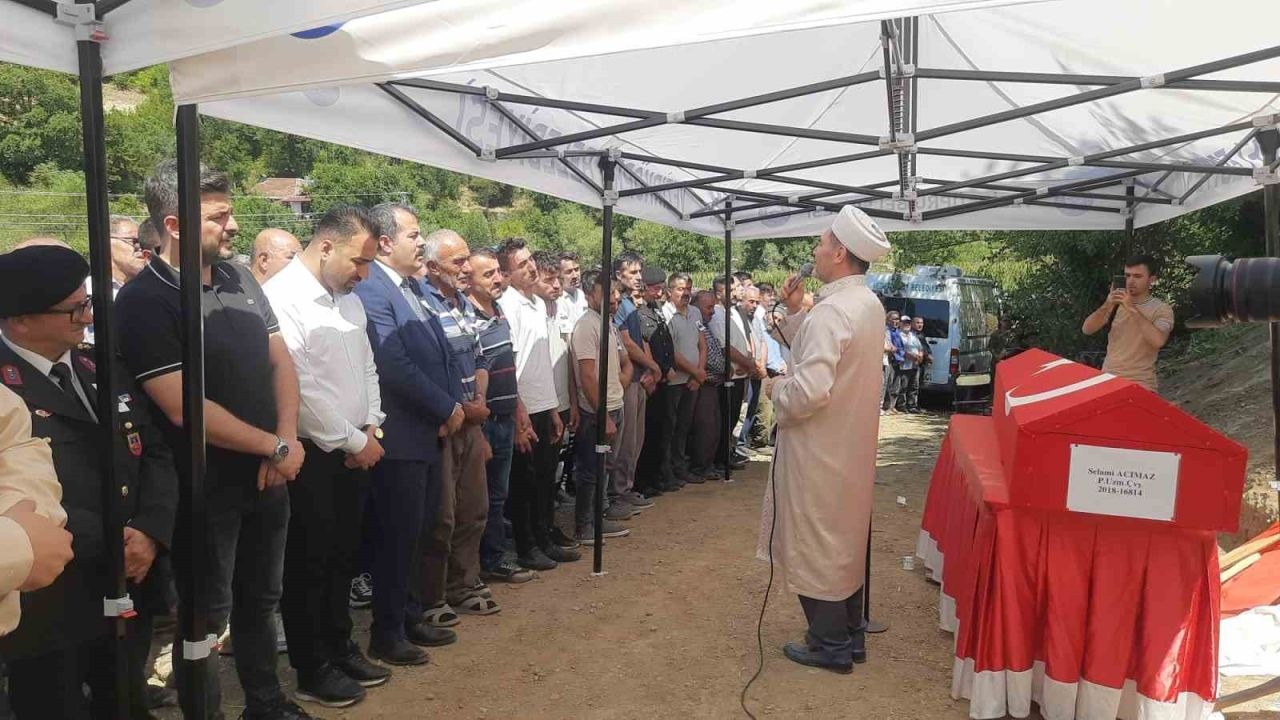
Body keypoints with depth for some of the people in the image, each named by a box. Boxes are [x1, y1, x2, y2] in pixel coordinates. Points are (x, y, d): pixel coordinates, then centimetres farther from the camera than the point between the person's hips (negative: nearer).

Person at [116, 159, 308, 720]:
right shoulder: (144, 301, -16)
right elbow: (185, 408, -20)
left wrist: (287, 438, -8)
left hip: (264, 478, 7)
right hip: (205, 489, -6)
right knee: (208, 615, 9)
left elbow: (280, 361, 8)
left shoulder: (240, 280, 6)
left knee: (261, 599, 20)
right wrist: (275, 447, -15)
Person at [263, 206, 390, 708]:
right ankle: (311, 670, 21)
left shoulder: (349, 300, 9)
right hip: (310, 455, -7)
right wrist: (354, 441, -13)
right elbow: (301, 389, -21)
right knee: (308, 564, 6)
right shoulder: (280, 299, -17)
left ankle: (339, 647, 34)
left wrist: (372, 428, 4)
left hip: (355, 451, 8)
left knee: (341, 556, 18)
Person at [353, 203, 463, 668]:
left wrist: (454, 403, -1)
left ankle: (404, 615, 33)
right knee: (397, 536, 2)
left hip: (429, 432, 9)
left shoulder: (414, 288, 13)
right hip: (399, 437, -9)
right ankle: (386, 634, 18)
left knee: (418, 531, 17)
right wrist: (447, 409, -13)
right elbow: (395, 366, -23)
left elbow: (441, 352, 15)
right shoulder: (370, 290, -16)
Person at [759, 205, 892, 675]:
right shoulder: (868, 304, 5)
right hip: (850, 445, 9)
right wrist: (795, 312, 7)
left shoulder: (831, 310, -25)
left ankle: (830, 645, 19)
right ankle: (850, 634, 33)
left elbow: (808, 390, -33)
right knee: (844, 538, 20)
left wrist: (775, 390, -13)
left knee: (814, 546, 6)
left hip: (817, 449, -9)